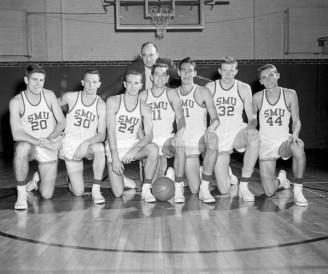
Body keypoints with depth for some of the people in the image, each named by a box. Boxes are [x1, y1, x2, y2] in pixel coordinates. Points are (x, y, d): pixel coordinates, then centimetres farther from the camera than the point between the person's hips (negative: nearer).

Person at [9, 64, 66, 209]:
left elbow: (62, 122, -1)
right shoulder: (16, 102, -12)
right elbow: (16, 134, -20)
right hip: (29, 145, -2)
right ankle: (21, 192, -21)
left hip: (49, 148, 2)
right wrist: (41, 142, -32)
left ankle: (37, 180, 32)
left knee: (46, 195, -6)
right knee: (22, 147, -41)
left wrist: (49, 139, -19)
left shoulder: (49, 95, -3)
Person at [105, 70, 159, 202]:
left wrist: (135, 149, -28)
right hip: (114, 147, -2)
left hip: (133, 145, 2)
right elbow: (111, 130, -14)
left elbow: (149, 135, -9)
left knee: (153, 149, -33)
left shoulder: (144, 108, -2)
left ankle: (146, 189, -19)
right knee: (118, 193, -10)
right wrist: (115, 157, -20)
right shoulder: (113, 101, -8)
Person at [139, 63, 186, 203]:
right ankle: (165, 175, 20)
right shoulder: (143, 96, 5)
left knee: (180, 147, -37)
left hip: (167, 138, -1)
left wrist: (179, 135, -29)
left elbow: (181, 118, -9)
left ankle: (178, 188, -24)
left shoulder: (171, 93, 1)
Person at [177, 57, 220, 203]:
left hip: (201, 140, -2)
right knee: (193, 189, -8)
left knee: (212, 140, -41)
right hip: (185, 144, 2)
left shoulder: (203, 92, 1)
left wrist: (211, 128, -26)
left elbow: (215, 119, -4)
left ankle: (205, 187, -28)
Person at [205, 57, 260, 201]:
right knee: (224, 190, -8)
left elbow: (252, 117, 1)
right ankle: (228, 175, 33)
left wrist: (251, 126, -22)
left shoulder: (243, 88, 1)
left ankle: (244, 186, -25)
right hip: (218, 138, -1)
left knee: (254, 137, -39)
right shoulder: (210, 88, 0)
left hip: (238, 133, 1)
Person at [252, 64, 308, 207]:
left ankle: (298, 190, -19)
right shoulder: (257, 97, -4)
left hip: (284, 141, 0)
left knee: (298, 147, -40)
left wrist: (294, 135, -18)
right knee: (269, 192, -10)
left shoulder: (290, 94, -4)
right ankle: (280, 180, 31)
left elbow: (296, 121, 1)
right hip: (265, 144, 0)